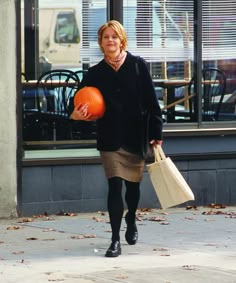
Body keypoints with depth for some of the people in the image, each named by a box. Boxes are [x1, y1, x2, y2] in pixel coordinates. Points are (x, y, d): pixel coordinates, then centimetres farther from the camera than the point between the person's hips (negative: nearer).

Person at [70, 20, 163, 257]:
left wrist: (156, 132, -5)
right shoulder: (95, 73, 2)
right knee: (115, 185, -11)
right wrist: (77, 115, -21)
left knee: (133, 184, 14)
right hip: (110, 139, 0)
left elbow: (151, 101, -2)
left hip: (136, 137, 0)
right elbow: (83, 104, 2)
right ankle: (115, 240, -8)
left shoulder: (137, 65, -2)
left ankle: (131, 221, 44)